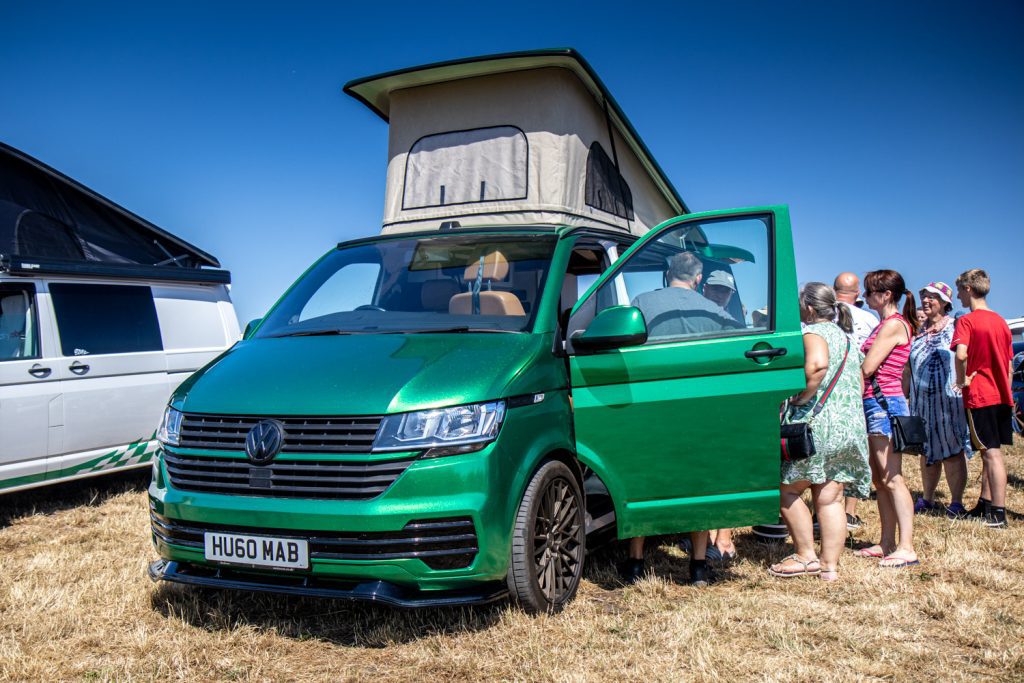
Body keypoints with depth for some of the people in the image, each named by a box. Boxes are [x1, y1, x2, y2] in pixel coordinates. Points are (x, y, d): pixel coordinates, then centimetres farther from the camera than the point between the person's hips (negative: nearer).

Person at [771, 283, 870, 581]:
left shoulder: (814, 332, -7)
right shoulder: (848, 338, 21)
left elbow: (817, 365, -29)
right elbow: (859, 386, 22)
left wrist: (799, 398, -18)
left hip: (819, 425, -8)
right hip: (851, 427, 8)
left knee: (787, 489, 5)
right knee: (830, 500, 9)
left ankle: (806, 556, 7)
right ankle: (829, 565, 11)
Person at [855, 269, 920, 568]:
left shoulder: (894, 324, -12)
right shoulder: (887, 324, 18)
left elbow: (867, 368, -15)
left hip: (884, 403, -10)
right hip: (876, 404, 10)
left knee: (892, 479, -9)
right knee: (880, 479, 12)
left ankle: (906, 548, -6)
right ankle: (887, 543, 18)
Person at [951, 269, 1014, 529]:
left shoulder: (967, 321, -10)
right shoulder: (1001, 321, 12)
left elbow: (961, 354, -28)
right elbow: (1009, 365, 16)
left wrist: (962, 380, -12)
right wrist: (1006, 394, 21)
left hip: (979, 397, -7)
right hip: (1002, 395, 7)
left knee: (991, 453, -5)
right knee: (990, 451, 14)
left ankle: (998, 514, -2)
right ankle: (985, 505, 24)